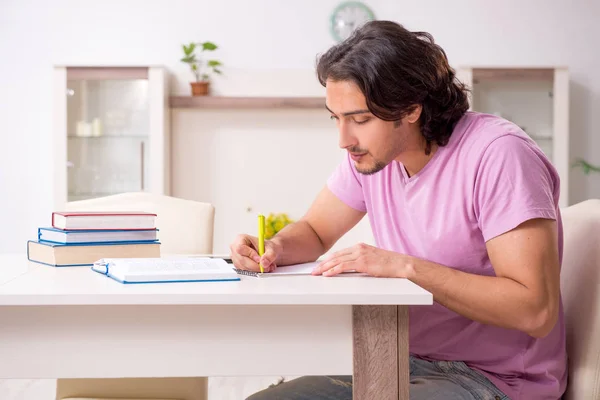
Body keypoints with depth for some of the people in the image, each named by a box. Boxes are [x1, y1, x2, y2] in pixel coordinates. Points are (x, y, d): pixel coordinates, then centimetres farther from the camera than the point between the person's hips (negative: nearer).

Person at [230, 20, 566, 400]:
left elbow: (536, 311, -26)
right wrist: (274, 248, -8)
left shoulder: (498, 154, -21)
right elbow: (314, 231, 16)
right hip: (409, 364, 7)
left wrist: (406, 266, -26)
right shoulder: (370, 151, 1)